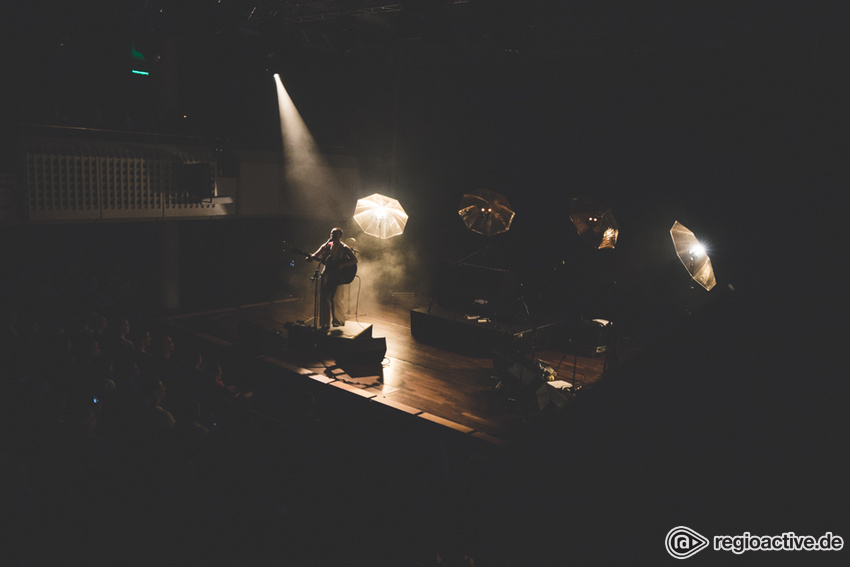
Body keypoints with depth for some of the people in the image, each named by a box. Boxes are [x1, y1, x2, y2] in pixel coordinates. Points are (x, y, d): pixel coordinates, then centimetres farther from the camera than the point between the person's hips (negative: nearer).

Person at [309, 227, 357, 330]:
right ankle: (325, 323, 7)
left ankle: (338, 321, 8)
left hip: (339, 276, -4)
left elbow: (355, 260, -6)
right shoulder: (326, 246, 11)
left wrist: (342, 265, -18)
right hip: (327, 274, 4)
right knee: (324, 297, -1)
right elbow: (316, 255, 7)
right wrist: (311, 257, -17)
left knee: (336, 298, -12)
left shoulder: (344, 248, 0)